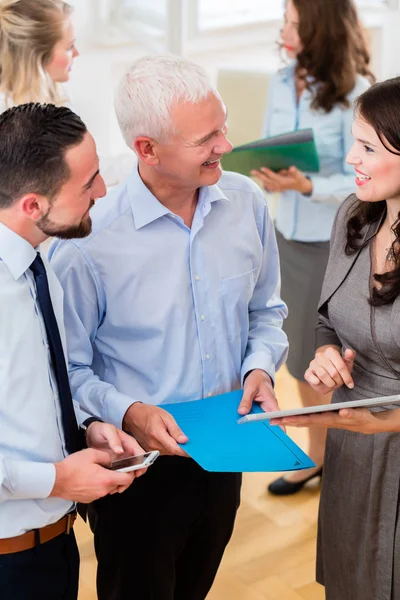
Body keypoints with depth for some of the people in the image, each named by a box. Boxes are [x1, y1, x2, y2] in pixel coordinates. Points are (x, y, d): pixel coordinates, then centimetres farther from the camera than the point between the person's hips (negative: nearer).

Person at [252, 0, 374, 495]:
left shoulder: (354, 92, -16)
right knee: (300, 350, 15)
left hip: (337, 241, -5)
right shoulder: (282, 82, 1)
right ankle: (316, 452, 34)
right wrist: (268, 172, -12)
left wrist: (306, 185, -31)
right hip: (289, 233, 6)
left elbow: (361, 180, -17)